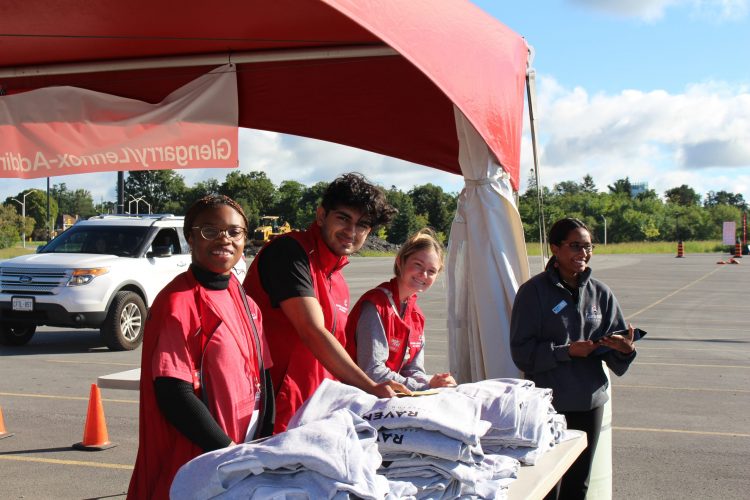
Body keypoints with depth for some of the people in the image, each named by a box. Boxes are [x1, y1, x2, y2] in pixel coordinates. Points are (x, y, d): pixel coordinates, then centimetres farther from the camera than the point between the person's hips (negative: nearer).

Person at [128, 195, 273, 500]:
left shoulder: (245, 303, 9)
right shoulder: (178, 303, -14)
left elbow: (260, 376, 11)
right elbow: (173, 394, -18)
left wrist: (265, 441, 0)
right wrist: (227, 449, -17)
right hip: (195, 462, -7)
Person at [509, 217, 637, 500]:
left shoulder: (600, 293, 6)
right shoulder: (534, 291, -7)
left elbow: (615, 345, 6)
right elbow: (522, 352, -10)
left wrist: (625, 349, -16)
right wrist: (567, 351, -20)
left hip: (590, 401, 5)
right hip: (548, 403, -4)